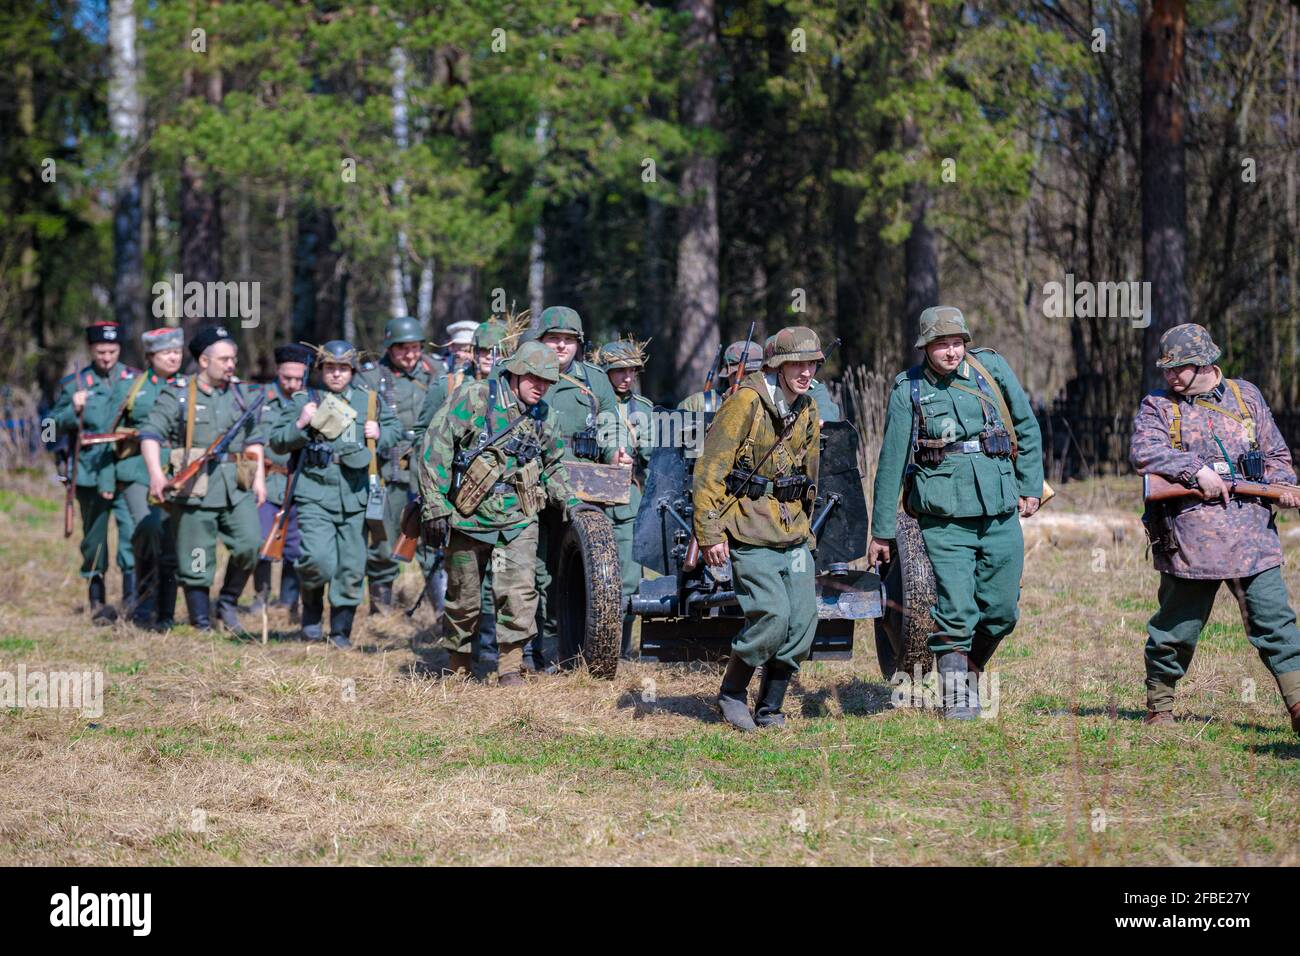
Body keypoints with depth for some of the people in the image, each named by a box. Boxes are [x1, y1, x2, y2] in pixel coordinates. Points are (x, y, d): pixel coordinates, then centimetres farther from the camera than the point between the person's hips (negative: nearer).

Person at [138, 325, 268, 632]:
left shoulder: (243, 395, 16)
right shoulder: (176, 397, 0)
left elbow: (254, 440, 21)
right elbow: (151, 434, -7)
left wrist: (259, 478, 11)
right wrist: (156, 474, -20)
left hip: (238, 487, 3)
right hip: (194, 488, -3)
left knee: (249, 544, -14)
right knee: (196, 561, -1)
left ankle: (228, 602, 7)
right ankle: (202, 625, 7)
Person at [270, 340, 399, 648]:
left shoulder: (369, 400, 10)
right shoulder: (304, 400, 4)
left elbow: (395, 429, 24)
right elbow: (277, 442, 5)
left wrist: (379, 434, 2)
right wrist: (300, 424, -13)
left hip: (355, 496, 3)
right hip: (316, 494, -3)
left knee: (351, 569, 4)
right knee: (318, 561, -17)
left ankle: (341, 629, 18)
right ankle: (312, 610, 11)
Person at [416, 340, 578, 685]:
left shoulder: (545, 418, 9)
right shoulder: (473, 398, -8)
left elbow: (552, 466, 27)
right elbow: (436, 447, -12)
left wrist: (569, 501, 13)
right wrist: (435, 505, -15)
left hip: (517, 520, 3)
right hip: (468, 518, -3)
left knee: (520, 592, -14)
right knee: (463, 599, 6)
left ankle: (510, 667, -6)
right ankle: (457, 668, 23)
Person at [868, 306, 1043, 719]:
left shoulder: (992, 368, 3)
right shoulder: (908, 390, -1)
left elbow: (1027, 427, 14)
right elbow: (891, 463, 3)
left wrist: (1030, 486, 10)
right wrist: (881, 531, 4)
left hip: (1000, 511, 3)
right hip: (944, 515, -3)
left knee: (1001, 611, 6)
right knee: (956, 610, -10)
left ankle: (970, 671, 30)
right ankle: (955, 697, 2)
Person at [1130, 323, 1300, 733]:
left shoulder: (1246, 396, 14)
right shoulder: (1158, 405, 6)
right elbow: (1143, 452, -12)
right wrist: (1196, 471, -21)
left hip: (1252, 533, 2)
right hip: (1190, 537, -2)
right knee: (1177, 627, 5)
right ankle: (1158, 706, 22)